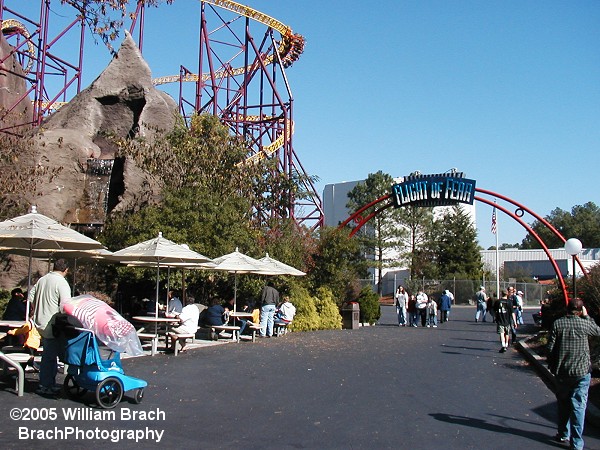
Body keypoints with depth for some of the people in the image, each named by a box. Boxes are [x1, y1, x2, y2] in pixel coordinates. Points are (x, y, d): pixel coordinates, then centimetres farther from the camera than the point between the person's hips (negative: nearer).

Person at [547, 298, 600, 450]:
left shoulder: (557, 324, -4)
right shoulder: (584, 324, -8)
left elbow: (550, 347, -3)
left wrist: (552, 366, 9)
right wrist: (586, 316, 18)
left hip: (562, 372, 2)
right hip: (581, 372, -2)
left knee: (563, 403, 18)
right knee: (578, 406, 1)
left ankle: (563, 434, 30)